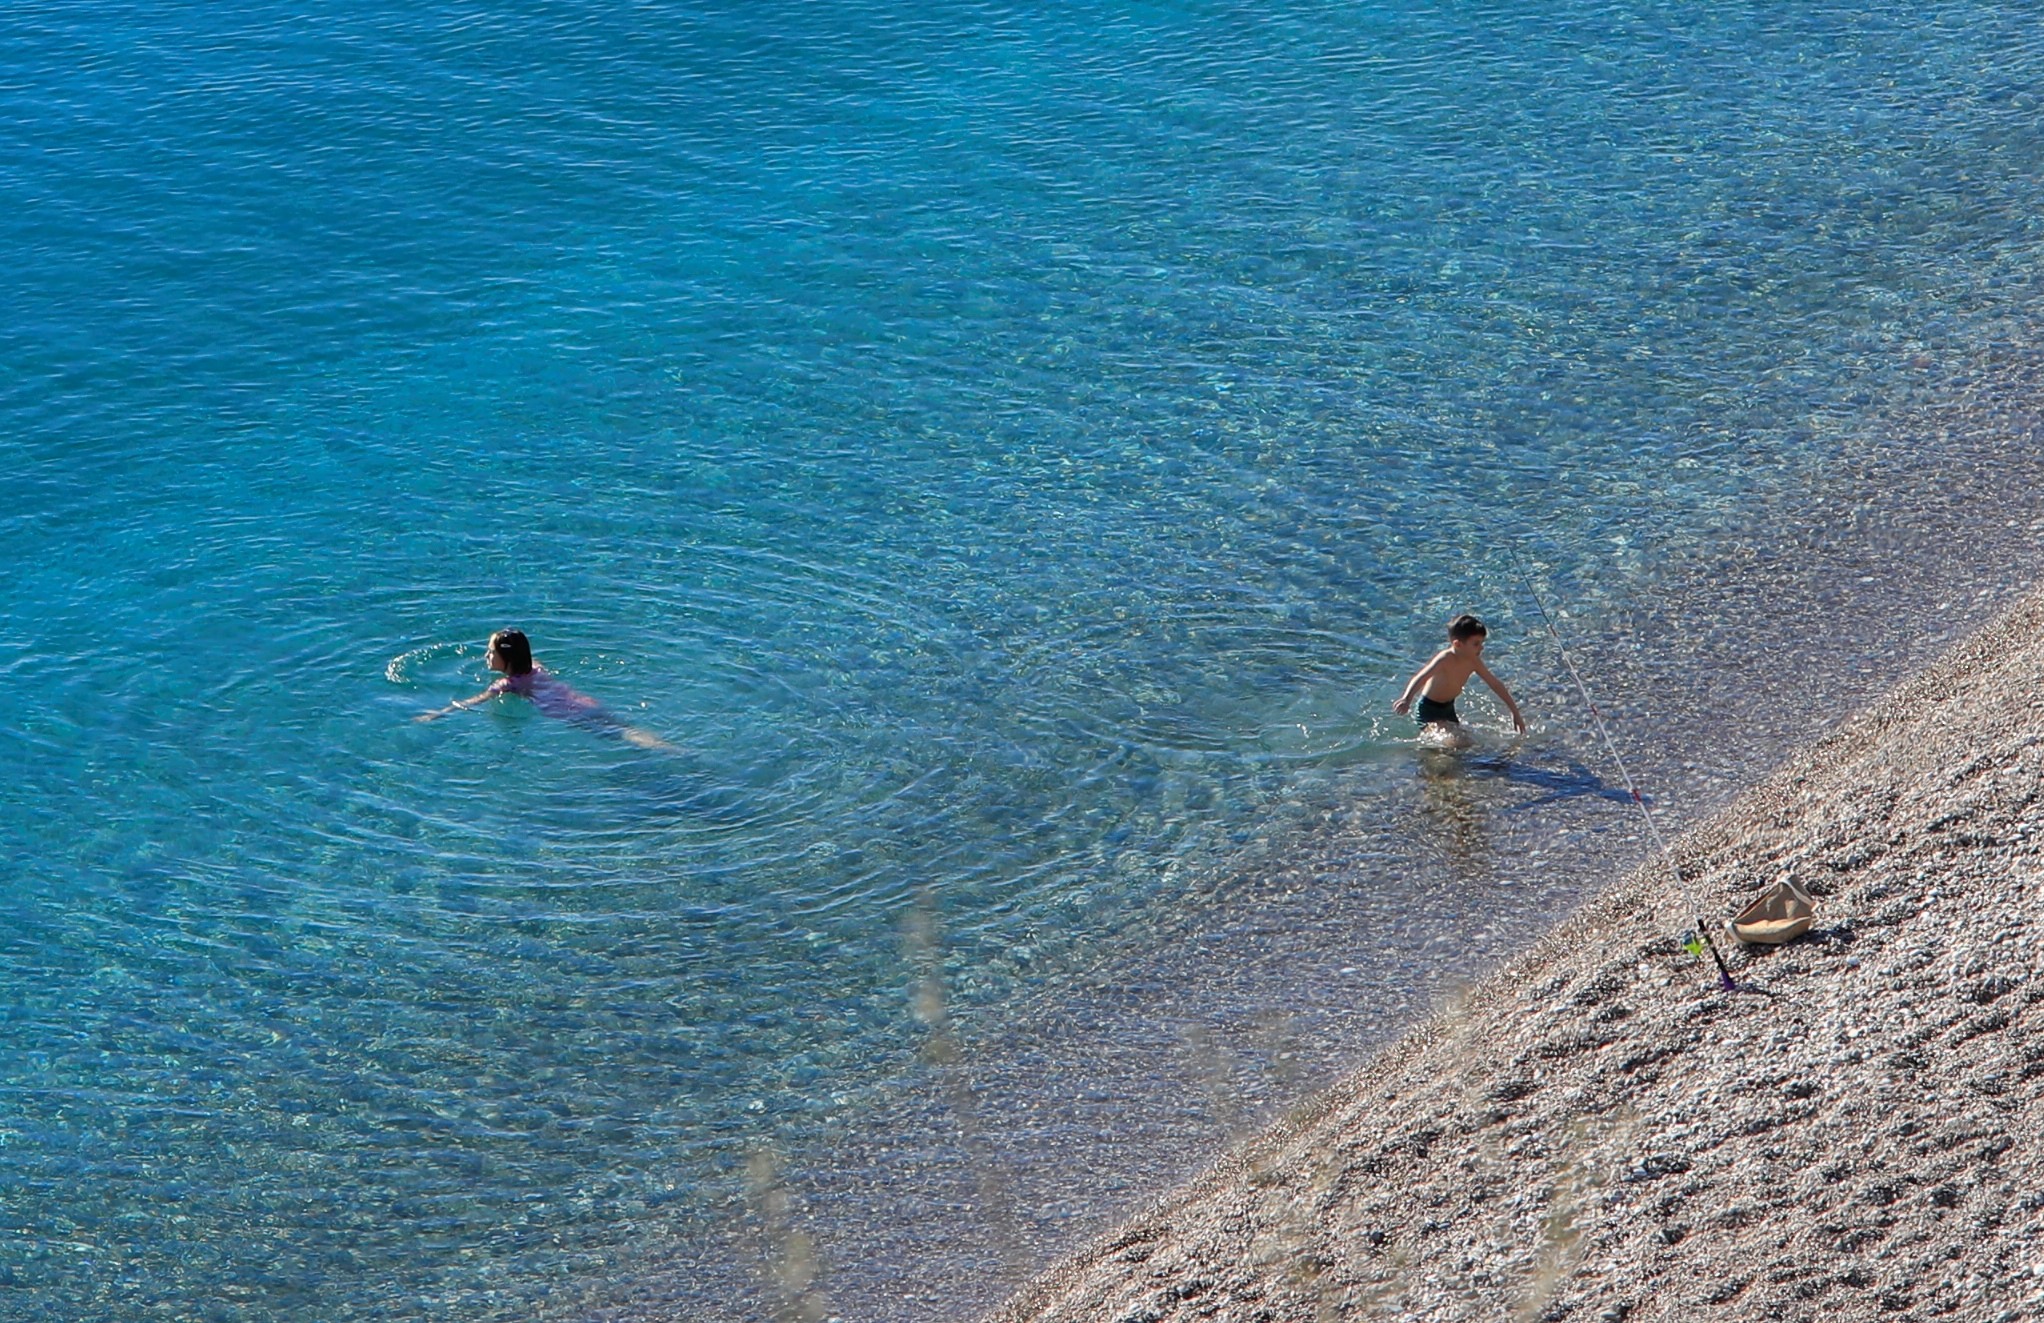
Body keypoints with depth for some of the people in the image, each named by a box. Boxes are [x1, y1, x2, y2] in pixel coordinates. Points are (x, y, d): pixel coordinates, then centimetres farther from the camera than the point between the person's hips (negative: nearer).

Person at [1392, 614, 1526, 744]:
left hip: (1448, 709, 8)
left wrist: (1515, 712, 11)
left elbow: (1495, 684, 6)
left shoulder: (1473, 661, -6)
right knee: (1460, 743, -25)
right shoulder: (1445, 659, -28)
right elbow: (1420, 679, -43)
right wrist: (1406, 699, -64)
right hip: (1429, 711, -8)